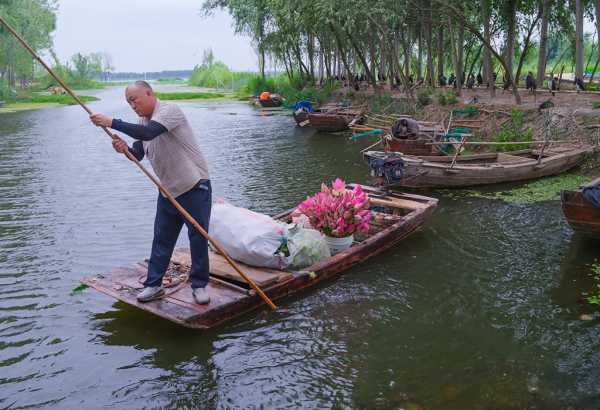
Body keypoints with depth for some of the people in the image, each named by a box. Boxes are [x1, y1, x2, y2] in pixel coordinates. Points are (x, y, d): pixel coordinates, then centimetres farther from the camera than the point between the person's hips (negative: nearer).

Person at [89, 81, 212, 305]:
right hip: (168, 190, 8)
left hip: (195, 186, -7)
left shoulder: (169, 110, -16)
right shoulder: (142, 122, 9)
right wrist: (125, 149, -18)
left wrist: (112, 123, -32)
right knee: (161, 238, 10)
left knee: (198, 238, 1)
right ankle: (153, 284, 21)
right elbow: (138, 154, 4)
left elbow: (148, 133, -33)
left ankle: (199, 285, 14)